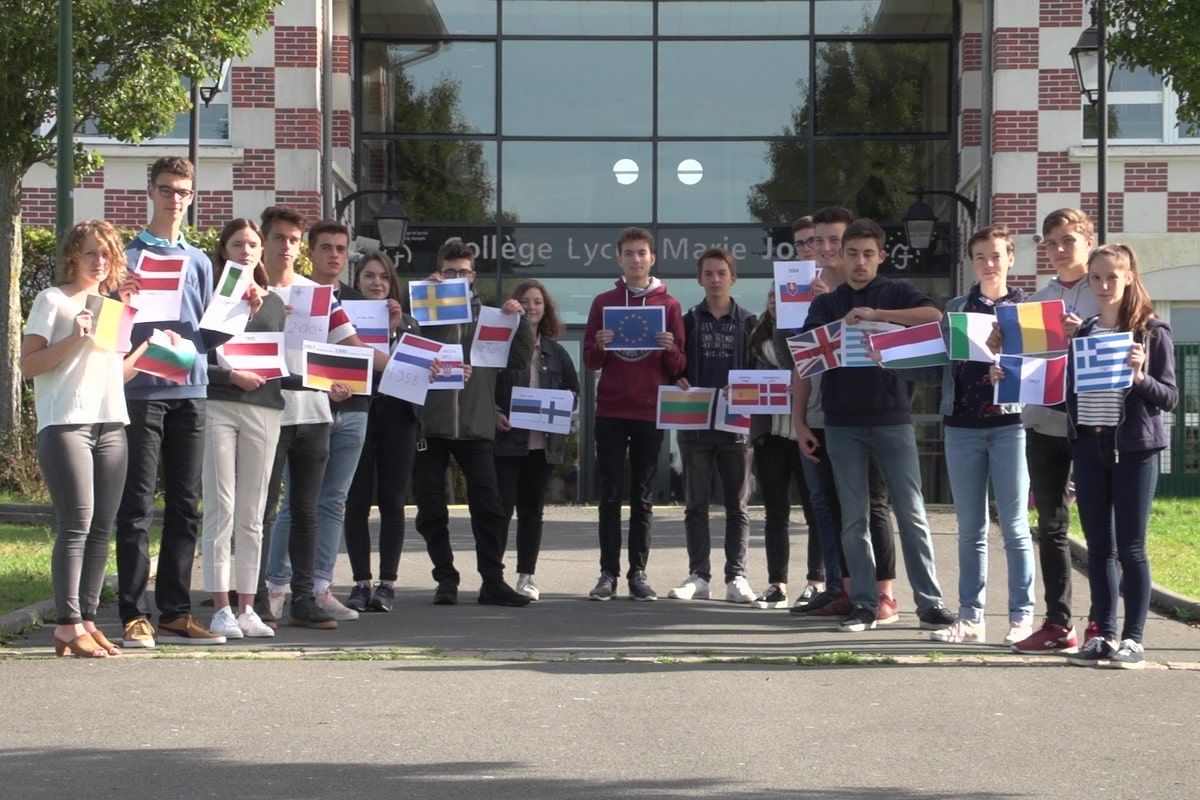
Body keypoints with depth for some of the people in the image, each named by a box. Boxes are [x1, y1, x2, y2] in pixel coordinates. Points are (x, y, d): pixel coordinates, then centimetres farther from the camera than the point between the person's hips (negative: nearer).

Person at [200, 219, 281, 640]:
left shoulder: (274, 303, 17)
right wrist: (232, 375, -16)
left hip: (263, 409, 4)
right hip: (216, 406, -4)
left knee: (252, 514, 6)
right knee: (220, 508, -5)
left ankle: (247, 608, 9)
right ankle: (220, 608, -3)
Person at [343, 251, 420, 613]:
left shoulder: (408, 324, 13)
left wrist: (395, 329, -10)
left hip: (397, 417, 1)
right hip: (356, 415, -1)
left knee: (392, 501, 0)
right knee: (357, 502, -1)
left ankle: (387, 583, 3)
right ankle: (361, 582, 4)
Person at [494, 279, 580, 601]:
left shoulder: (556, 352, 11)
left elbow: (574, 388, 18)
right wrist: (493, 414, -15)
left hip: (543, 442, 4)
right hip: (506, 439, -4)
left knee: (532, 509, 10)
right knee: (501, 507, -6)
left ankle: (527, 576, 15)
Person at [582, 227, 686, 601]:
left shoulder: (668, 305, 7)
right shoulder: (603, 303, 8)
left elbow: (678, 367, 7)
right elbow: (590, 362, 8)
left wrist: (671, 349, -14)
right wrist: (599, 346, -13)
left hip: (651, 414, 0)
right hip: (610, 412, 0)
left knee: (643, 496, 3)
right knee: (610, 495, 0)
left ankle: (638, 573, 6)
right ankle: (608, 573, 2)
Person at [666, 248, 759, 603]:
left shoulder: (748, 323, 7)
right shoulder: (687, 321, 9)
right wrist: (678, 385, -12)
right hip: (694, 423, 1)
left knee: (737, 505, 3)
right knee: (696, 504, 4)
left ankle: (737, 576, 4)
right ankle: (698, 576, 7)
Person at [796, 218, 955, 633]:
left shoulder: (897, 293, 6)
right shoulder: (826, 305, 11)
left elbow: (935, 317, -14)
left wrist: (876, 314, -20)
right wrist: (799, 420, 0)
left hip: (893, 419, -2)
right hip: (843, 424, 2)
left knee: (912, 514, -3)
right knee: (853, 518, 4)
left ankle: (930, 603, 0)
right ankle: (864, 605, 9)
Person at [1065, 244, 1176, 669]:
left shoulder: (1151, 331, -2)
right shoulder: (1081, 332, 12)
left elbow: (1169, 397, -3)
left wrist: (1140, 378, -20)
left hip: (1134, 447, -5)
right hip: (1089, 446, 5)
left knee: (1130, 548, -3)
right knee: (1098, 548, 7)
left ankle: (1133, 639, 1)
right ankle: (1103, 635, 12)